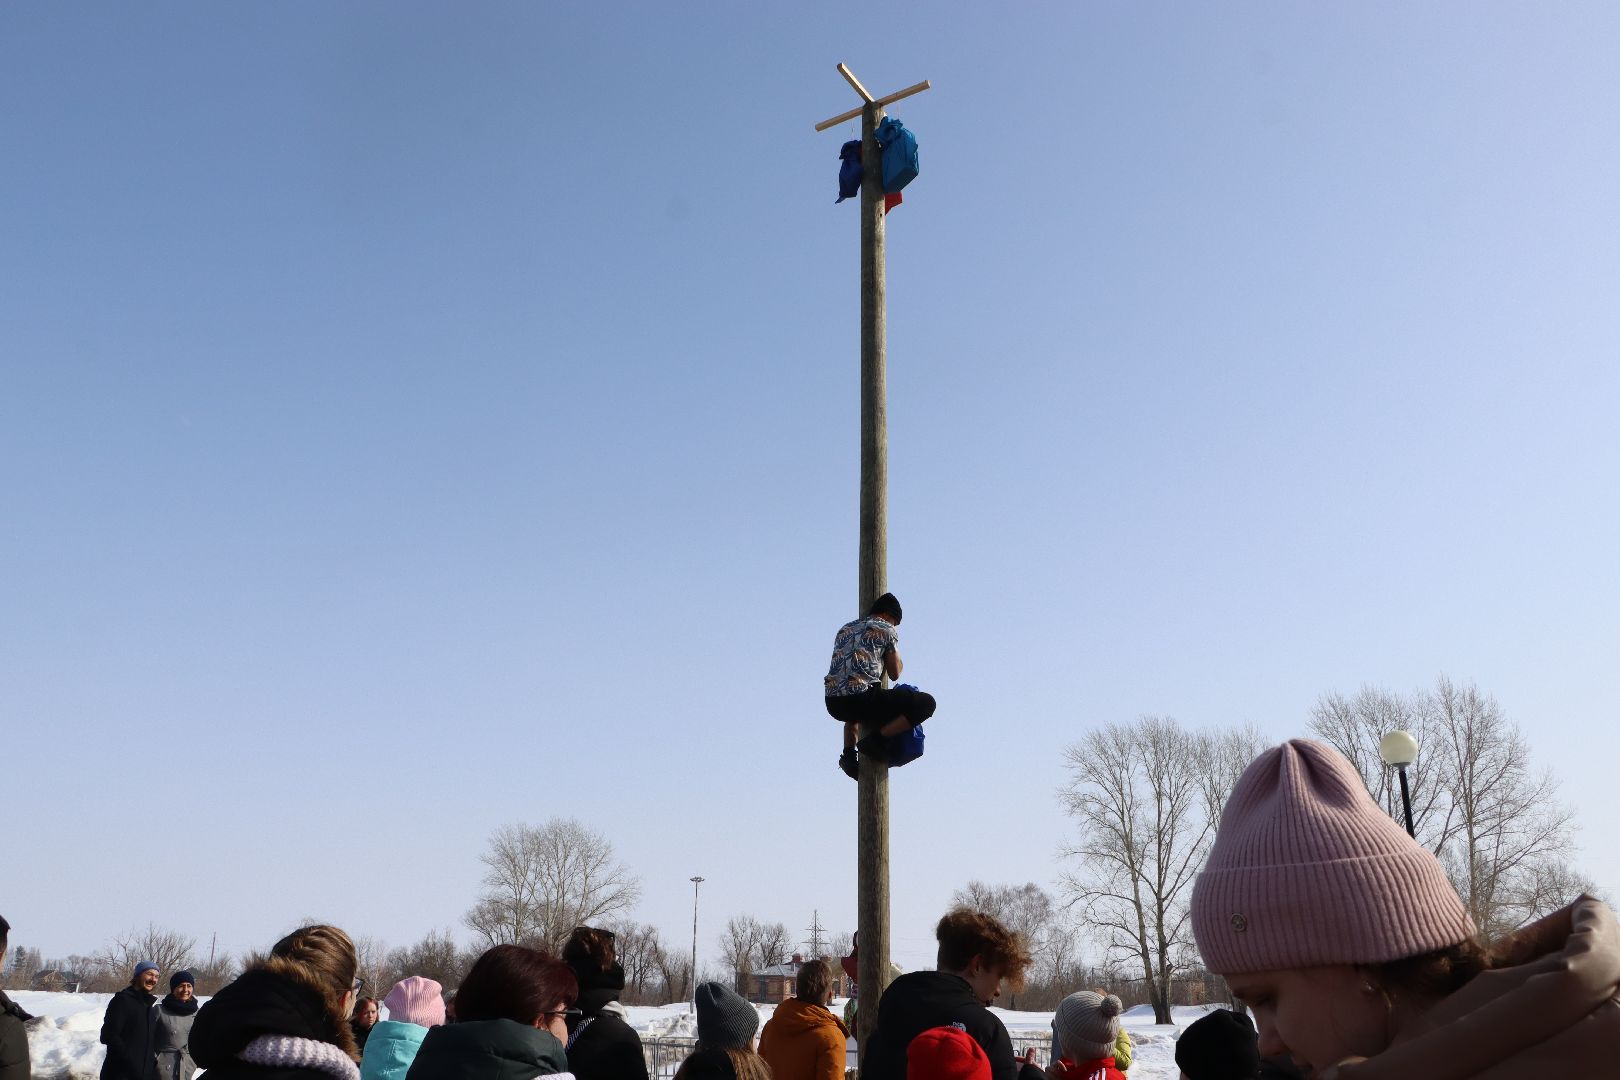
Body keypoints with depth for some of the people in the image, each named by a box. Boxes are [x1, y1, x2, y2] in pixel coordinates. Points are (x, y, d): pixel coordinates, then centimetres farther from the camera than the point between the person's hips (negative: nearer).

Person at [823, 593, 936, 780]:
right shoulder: (887, 630, 8)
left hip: (833, 704, 7)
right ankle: (877, 738, -8)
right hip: (862, 698, -7)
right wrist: (896, 656, 29)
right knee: (927, 703, 2)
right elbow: (895, 673, 9)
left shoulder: (845, 629, 26)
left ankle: (849, 752, 19)